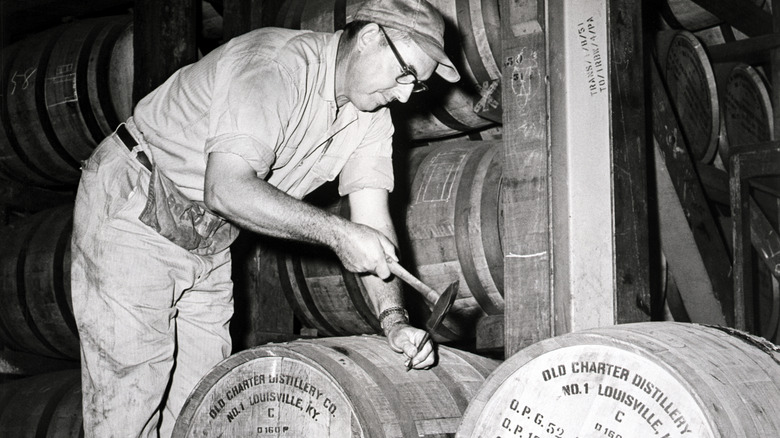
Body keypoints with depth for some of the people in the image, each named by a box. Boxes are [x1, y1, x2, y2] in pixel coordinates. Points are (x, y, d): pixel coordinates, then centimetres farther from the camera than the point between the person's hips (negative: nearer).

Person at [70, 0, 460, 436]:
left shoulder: (372, 117, -2)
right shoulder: (276, 64, -29)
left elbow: (372, 218, -8)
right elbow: (227, 190, -37)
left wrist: (395, 318, -23)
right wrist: (336, 232, -36)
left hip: (208, 244, 8)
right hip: (130, 213, -8)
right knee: (130, 398, -10)